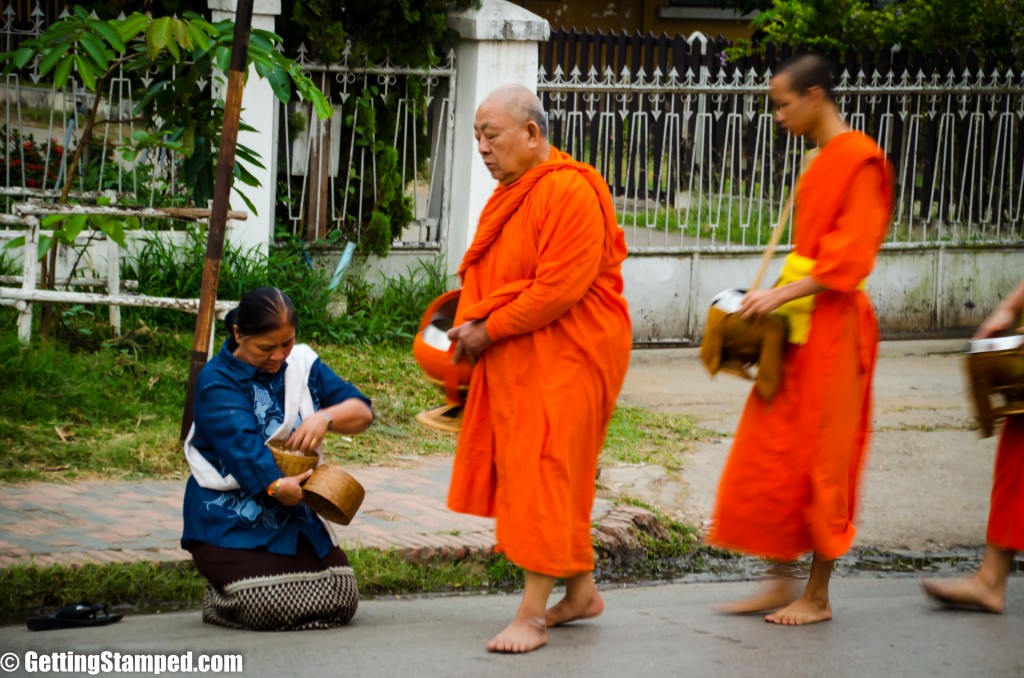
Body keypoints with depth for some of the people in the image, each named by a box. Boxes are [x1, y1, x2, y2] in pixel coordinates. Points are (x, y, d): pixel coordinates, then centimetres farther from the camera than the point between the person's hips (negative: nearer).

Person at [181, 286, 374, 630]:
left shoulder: (302, 364, 9)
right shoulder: (217, 381, -10)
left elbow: (362, 411, 6)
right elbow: (241, 443, -26)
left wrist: (325, 417, -17)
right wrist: (277, 487, -44)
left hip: (294, 516, 6)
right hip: (232, 521, -6)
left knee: (341, 600, -8)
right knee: (269, 607, -25)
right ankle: (218, 597, 11)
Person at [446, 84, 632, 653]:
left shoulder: (569, 191, -18)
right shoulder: (513, 193, 13)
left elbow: (560, 288, -24)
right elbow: (493, 276, 17)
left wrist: (489, 330, -18)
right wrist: (472, 324, -3)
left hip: (568, 357, -10)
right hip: (518, 359, 10)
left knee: (545, 474, -10)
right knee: (532, 474, 14)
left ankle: (532, 615, -9)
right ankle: (581, 591, 26)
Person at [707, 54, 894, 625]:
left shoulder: (858, 160, -13)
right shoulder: (822, 161, 15)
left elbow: (849, 257, -19)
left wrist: (782, 294, -21)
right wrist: (776, 299, 8)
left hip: (831, 327, -9)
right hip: (798, 325, 9)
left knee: (821, 460, -2)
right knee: (772, 454, 8)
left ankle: (818, 596, 7)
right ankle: (782, 583, 15)